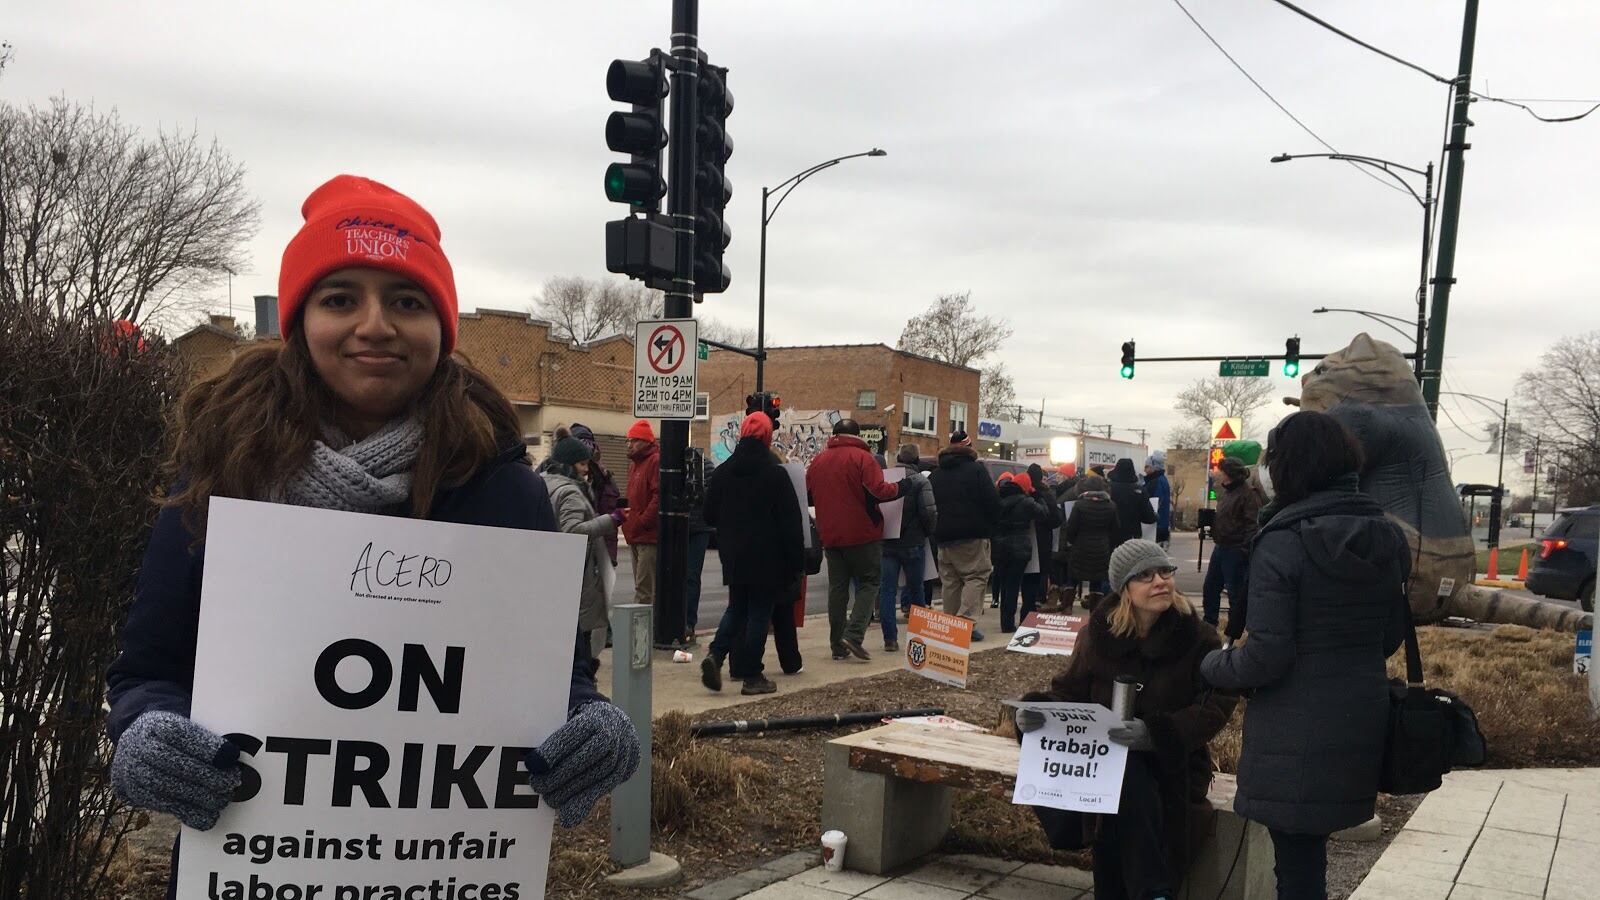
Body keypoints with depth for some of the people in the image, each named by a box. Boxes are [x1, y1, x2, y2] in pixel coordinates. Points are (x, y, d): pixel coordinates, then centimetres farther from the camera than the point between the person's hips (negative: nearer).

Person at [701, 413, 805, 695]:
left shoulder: (722, 473, 3)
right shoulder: (775, 474, -11)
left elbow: (709, 515, 9)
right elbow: (790, 522, -11)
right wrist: (797, 562, -6)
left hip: (733, 556, 5)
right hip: (767, 558, -5)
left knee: (737, 608, 18)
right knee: (760, 612, 3)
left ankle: (716, 654, -2)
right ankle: (752, 674, 4)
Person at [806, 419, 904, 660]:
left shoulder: (819, 460, 8)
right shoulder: (862, 457, -9)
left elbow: (807, 494, 12)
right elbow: (878, 491, -18)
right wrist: (898, 488, -1)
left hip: (831, 535, 5)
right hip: (862, 534, -5)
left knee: (837, 587, 10)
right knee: (869, 582, 5)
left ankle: (838, 645, 12)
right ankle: (854, 635, -11)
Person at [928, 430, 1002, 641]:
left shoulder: (935, 475, 12)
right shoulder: (975, 469, -6)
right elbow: (992, 501, -10)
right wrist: (992, 524, 4)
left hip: (943, 536, 6)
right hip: (972, 536, -6)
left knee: (950, 580, 11)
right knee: (976, 577, -3)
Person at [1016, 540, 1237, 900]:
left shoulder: (1197, 638, -5)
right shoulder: (1099, 631, 3)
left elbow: (1216, 704, -13)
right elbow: (1070, 690, 7)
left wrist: (1156, 733, -29)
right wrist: (1037, 710, -17)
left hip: (1172, 764, -2)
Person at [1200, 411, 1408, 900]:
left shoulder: (1283, 542, -18)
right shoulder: (1387, 537, 4)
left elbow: (1265, 657, -20)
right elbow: (1391, 635, 14)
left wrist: (1213, 665, -2)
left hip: (1296, 736, -7)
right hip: (1362, 723, 7)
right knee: (1308, 853, 19)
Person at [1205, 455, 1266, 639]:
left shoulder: (1249, 493, -16)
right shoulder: (1225, 491, 13)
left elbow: (1253, 524, -22)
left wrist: (1246, 551, -26)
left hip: (1236, 550, -10)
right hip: (1221, 547, 10)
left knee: (1237, 594, 2)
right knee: (1211, 587, 17)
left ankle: (1233, 634, 12)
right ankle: (1209, 624, 32)